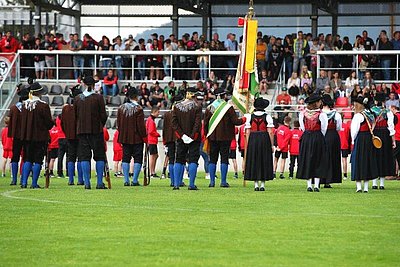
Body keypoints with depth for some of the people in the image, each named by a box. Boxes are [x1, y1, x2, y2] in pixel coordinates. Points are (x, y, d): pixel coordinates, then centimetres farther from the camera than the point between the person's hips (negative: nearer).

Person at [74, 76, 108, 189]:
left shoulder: (77, 99, 2)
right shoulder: (98, 98, -6)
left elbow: (75, 115, 7)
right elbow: (103, 115, -4)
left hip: (81, 131, 2)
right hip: (96, 131, -2)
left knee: (84, 156, 4)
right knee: (99, 156, 4)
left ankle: (87, 183, -2)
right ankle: (99, 183, -1)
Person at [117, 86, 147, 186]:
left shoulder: (121, 108, 4)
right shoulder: (138, 109, -12)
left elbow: (118, 124, 10)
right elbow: (141, 125, -12)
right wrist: (145, 137, -4)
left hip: (125, 138, 5)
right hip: (137, 139, -5)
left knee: (126, 158, 10)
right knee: (138, 159, 3)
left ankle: (126, 180, 5)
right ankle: (135, 180, -2)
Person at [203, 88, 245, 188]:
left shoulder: (209, 108, 2)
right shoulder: (228, 107, -8)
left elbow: (205, 123, 6)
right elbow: (235, 121, -10)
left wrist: (206, 135, 16)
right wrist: (244, 119, 8)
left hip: (213, 137, 3)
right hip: (225, 137, -3)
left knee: (212, 159, 8)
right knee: (224, 159, 2)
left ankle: (212, 181, 5)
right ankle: (223, 182, 0)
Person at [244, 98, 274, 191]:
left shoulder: (250, 117, 3)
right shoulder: (267, 117, -2)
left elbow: (247, 132, 1)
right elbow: (270, 132, -6)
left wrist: (248, 145, 6)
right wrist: (272, 145, -1)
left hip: (253, 140, 1)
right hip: (264, 140, -1)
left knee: (254, 162, 7)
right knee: (264, 162, 5)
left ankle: (256, 184, 5)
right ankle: (262, 184, 2)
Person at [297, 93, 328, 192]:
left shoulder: (303, 113, -2)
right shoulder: (321, 114, -13)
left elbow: (302, 127, 7)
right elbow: (323, 128, -5)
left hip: (306, 137, 3)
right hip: (318, 138, -3)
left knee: (306, 161, 9)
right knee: (318, 162, 4)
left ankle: (309, 185, 6)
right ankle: (316, 185, -1)